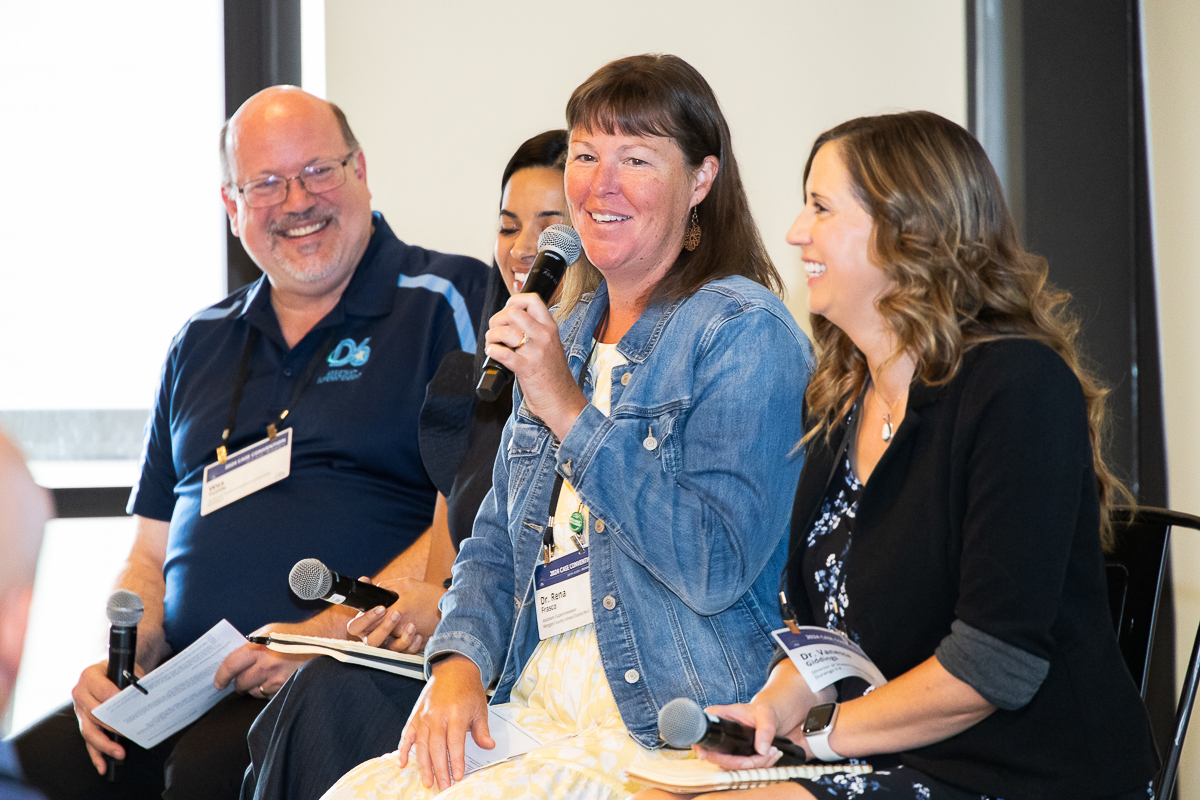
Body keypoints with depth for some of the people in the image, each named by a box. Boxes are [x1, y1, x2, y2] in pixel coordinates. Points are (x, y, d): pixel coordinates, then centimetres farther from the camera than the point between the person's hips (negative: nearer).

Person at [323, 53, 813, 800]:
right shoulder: (562, 334, 18)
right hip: (536, 703, 7)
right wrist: (458, 663, 0)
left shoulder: (747, 333, -7)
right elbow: (495, 545, 20)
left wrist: (571, 413, -17)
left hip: (670, 733, -7)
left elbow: (717, 569, -19)